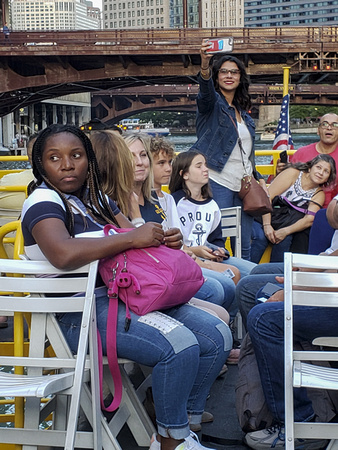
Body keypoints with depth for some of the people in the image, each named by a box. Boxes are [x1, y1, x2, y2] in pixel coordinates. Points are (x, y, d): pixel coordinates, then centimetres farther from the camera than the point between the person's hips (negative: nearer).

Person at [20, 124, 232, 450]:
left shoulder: (96, 198, 19)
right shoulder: (43, 200, -7)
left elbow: (139, 243, 17)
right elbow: (63, 254, -29)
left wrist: (166, 241, -7)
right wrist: (131, 239, -22)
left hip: (125, 295, 9)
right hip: (79, 311, -8)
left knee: (217, 336, -3)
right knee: (179, 345, -27)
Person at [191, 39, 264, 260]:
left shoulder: (245, 115, 20)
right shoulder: (212, 103, 2)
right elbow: (205, 88, -23)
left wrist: (258, 178, 17)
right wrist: (205, 64, -42)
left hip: (243, 185, 6)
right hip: (218, 182, -6)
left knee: (244, 247, 6)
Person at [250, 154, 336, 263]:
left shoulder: (319, 194, 8)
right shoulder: (293, 173, -3)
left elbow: (309, 219, -9)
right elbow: (266, 197, -12)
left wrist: (286, 231, -27)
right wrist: (266, 225, -23)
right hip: (264, 216, -3)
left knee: (285, 239, -30)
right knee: (261, 237, -32)